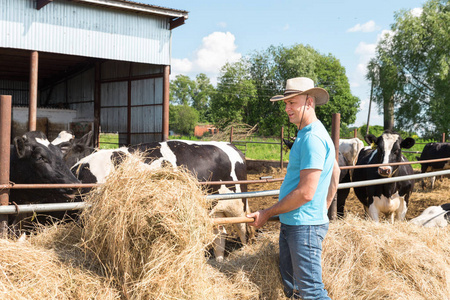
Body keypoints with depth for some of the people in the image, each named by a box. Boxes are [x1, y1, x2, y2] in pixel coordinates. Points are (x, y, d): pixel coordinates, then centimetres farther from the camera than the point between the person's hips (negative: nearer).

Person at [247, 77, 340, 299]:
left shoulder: (313, 138, -18)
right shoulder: (306, 134, 14)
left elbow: (305, 193, -22)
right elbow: (335, 172, 27)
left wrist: (267, 213, -12)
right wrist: (323, 210, 27)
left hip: (304, 226, -10)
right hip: (290, 224, 10)